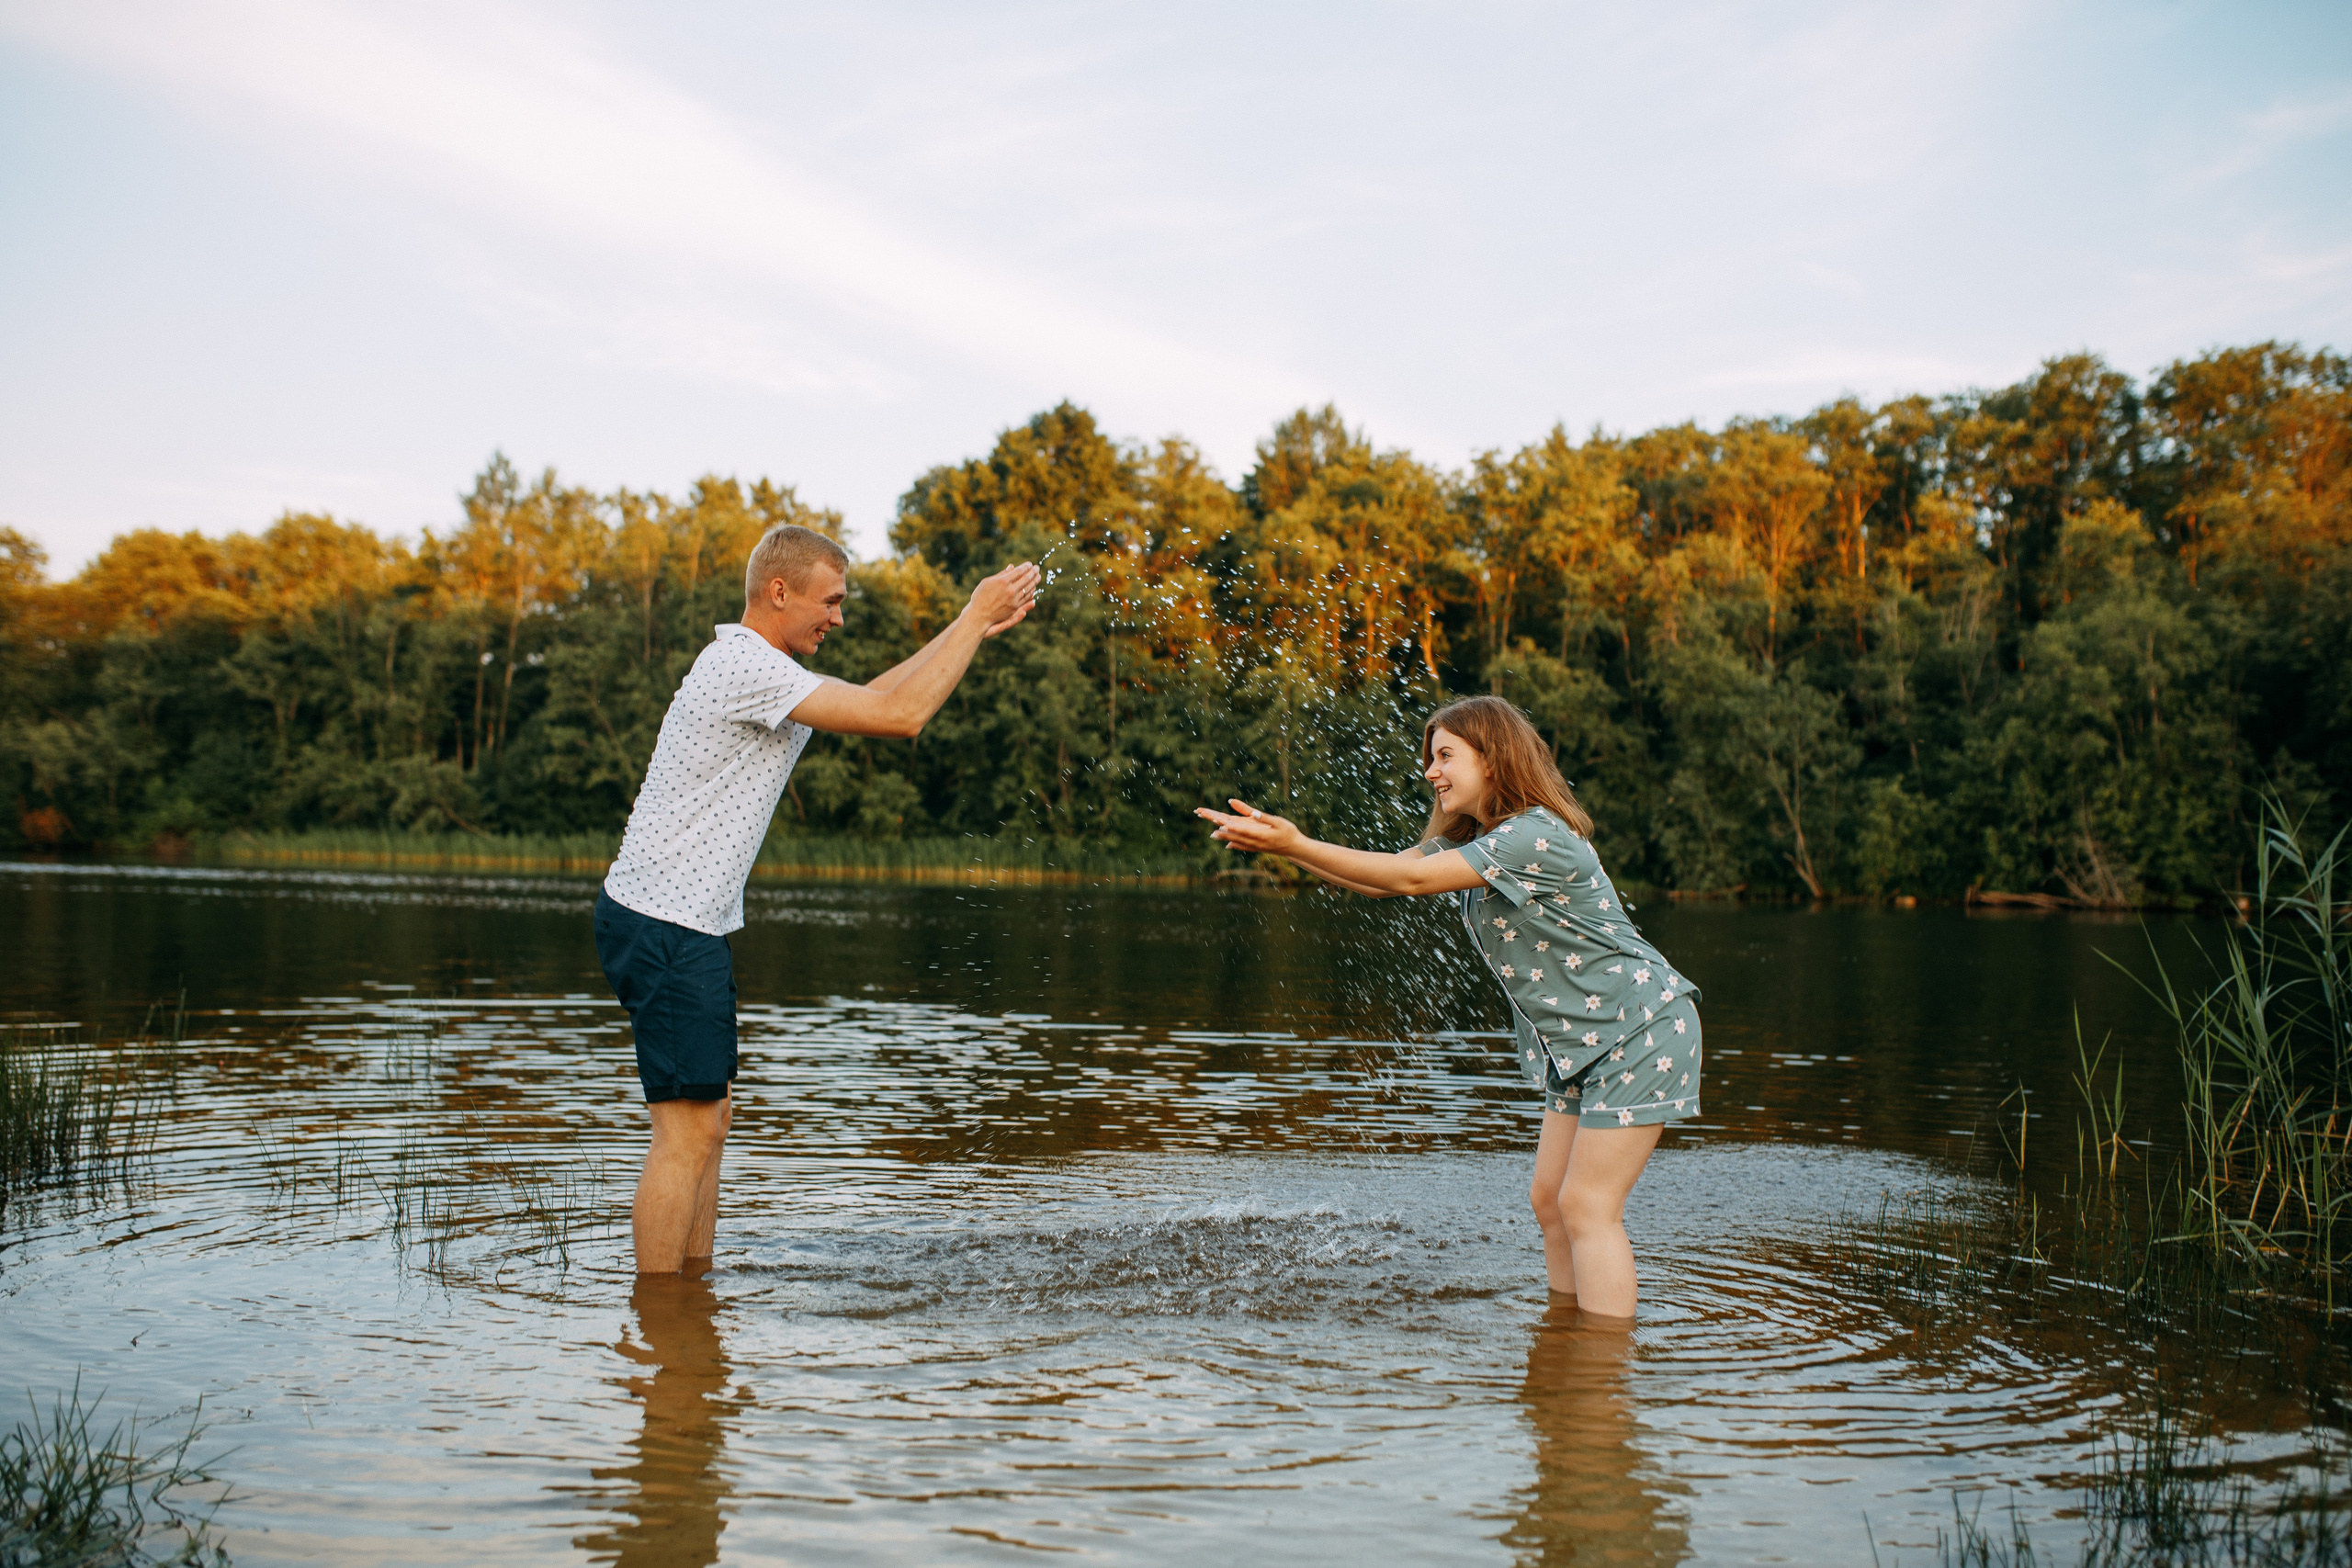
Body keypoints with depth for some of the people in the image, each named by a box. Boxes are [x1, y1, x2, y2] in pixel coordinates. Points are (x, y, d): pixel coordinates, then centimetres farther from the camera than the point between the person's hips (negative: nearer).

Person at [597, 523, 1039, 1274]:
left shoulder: (761, 670, 16)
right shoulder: (746, 666, -17)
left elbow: (874, 694, 23)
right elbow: (898, 714, -20)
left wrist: (975, 625, 16)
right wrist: (974, 620, -10)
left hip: (680, 927, 11)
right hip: (665, 924, -11)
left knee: (708, 1119, 14)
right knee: (686, 1131, -9)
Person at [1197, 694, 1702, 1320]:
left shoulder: (1537, 835, -23)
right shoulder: (1469, 837, 8)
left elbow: (1410, 878, -27)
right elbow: (1382, 882, 1)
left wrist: (1295, 845, -28)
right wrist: (1282, 842, -11)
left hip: (1640, 1030, -9)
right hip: (1580, 1041, 9)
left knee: (1587, 1207, -9)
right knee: (1549, 1198, 8)